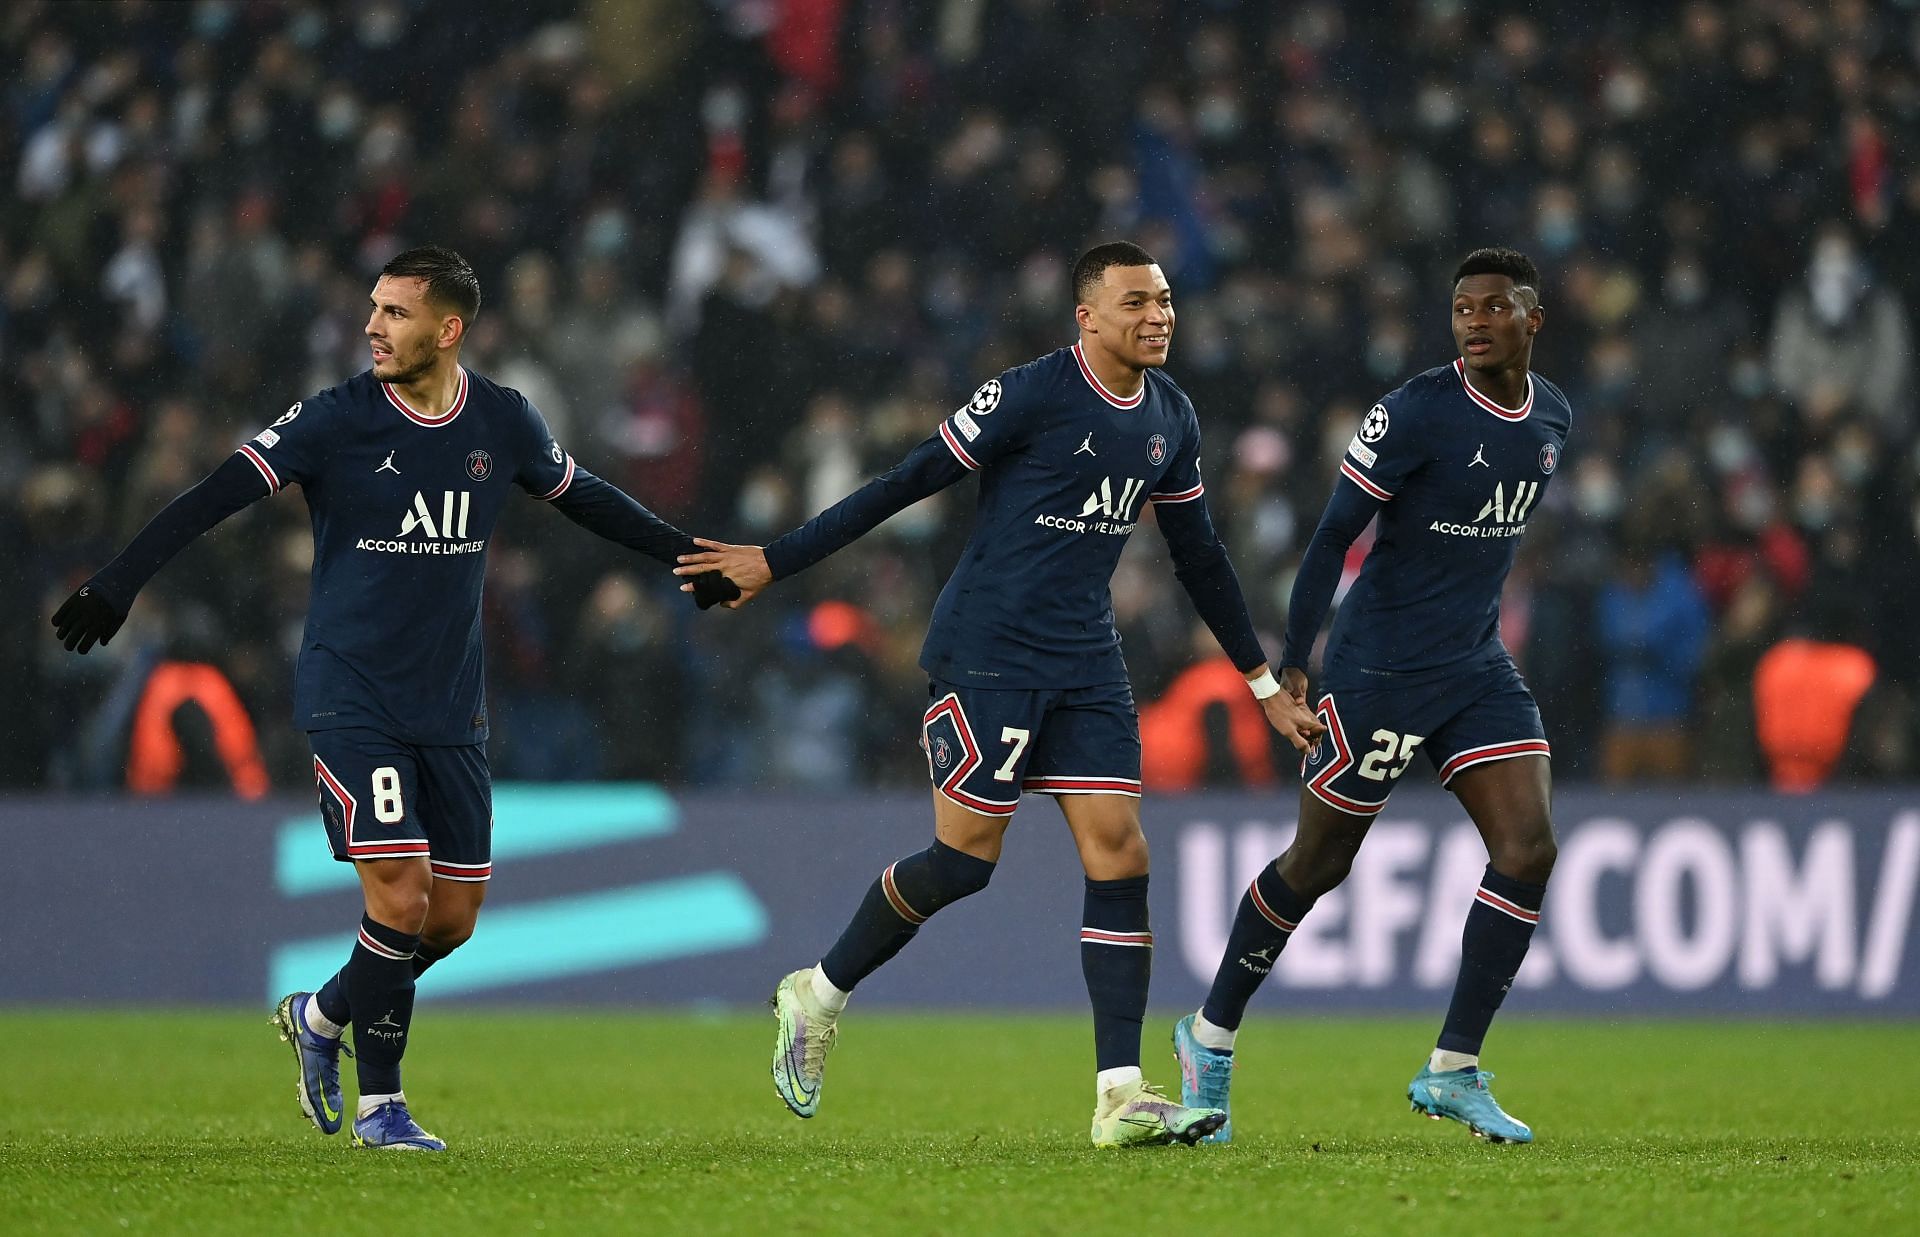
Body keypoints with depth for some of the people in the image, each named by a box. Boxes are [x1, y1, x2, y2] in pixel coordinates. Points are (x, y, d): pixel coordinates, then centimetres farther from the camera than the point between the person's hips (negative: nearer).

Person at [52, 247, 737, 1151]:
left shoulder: (504, 423, 2)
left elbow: (584, 499, 20)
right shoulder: (336, 420, -9)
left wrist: (688, 559, 25)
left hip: (450, 705, 5)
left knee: (452, 917, 4)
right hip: (351, 696, -4)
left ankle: (321, 1017, 30)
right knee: (400, 898, -15)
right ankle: (378, 1104, 3)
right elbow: (220, 494, -15)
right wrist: (117, 584, -25)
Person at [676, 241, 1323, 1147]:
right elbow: (908, 483, -9)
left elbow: (1198, 555, 21)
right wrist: (776, 563, -7)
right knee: (964, 860, -7)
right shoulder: (1031, 395, -12)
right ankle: (819, 996, 17)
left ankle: (1122, 1097, -8)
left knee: (1118, 852, -6)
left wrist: (1264, 683, 23)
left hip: (1084, 665, 6)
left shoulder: (1170, 418, 9)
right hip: (986, 654, -6)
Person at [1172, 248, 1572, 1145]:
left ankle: (1453, 1073, -4)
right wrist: (1292, 667, -18)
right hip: (1381, 667, -6)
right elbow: (1331, 538, -15)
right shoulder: (1417, 413, -16)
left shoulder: (1552, 417, 5)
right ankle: (1210, 1036, 24)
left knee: (1528, 849, -10)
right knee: (1317, 866, 3)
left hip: (1476, 667, 6)